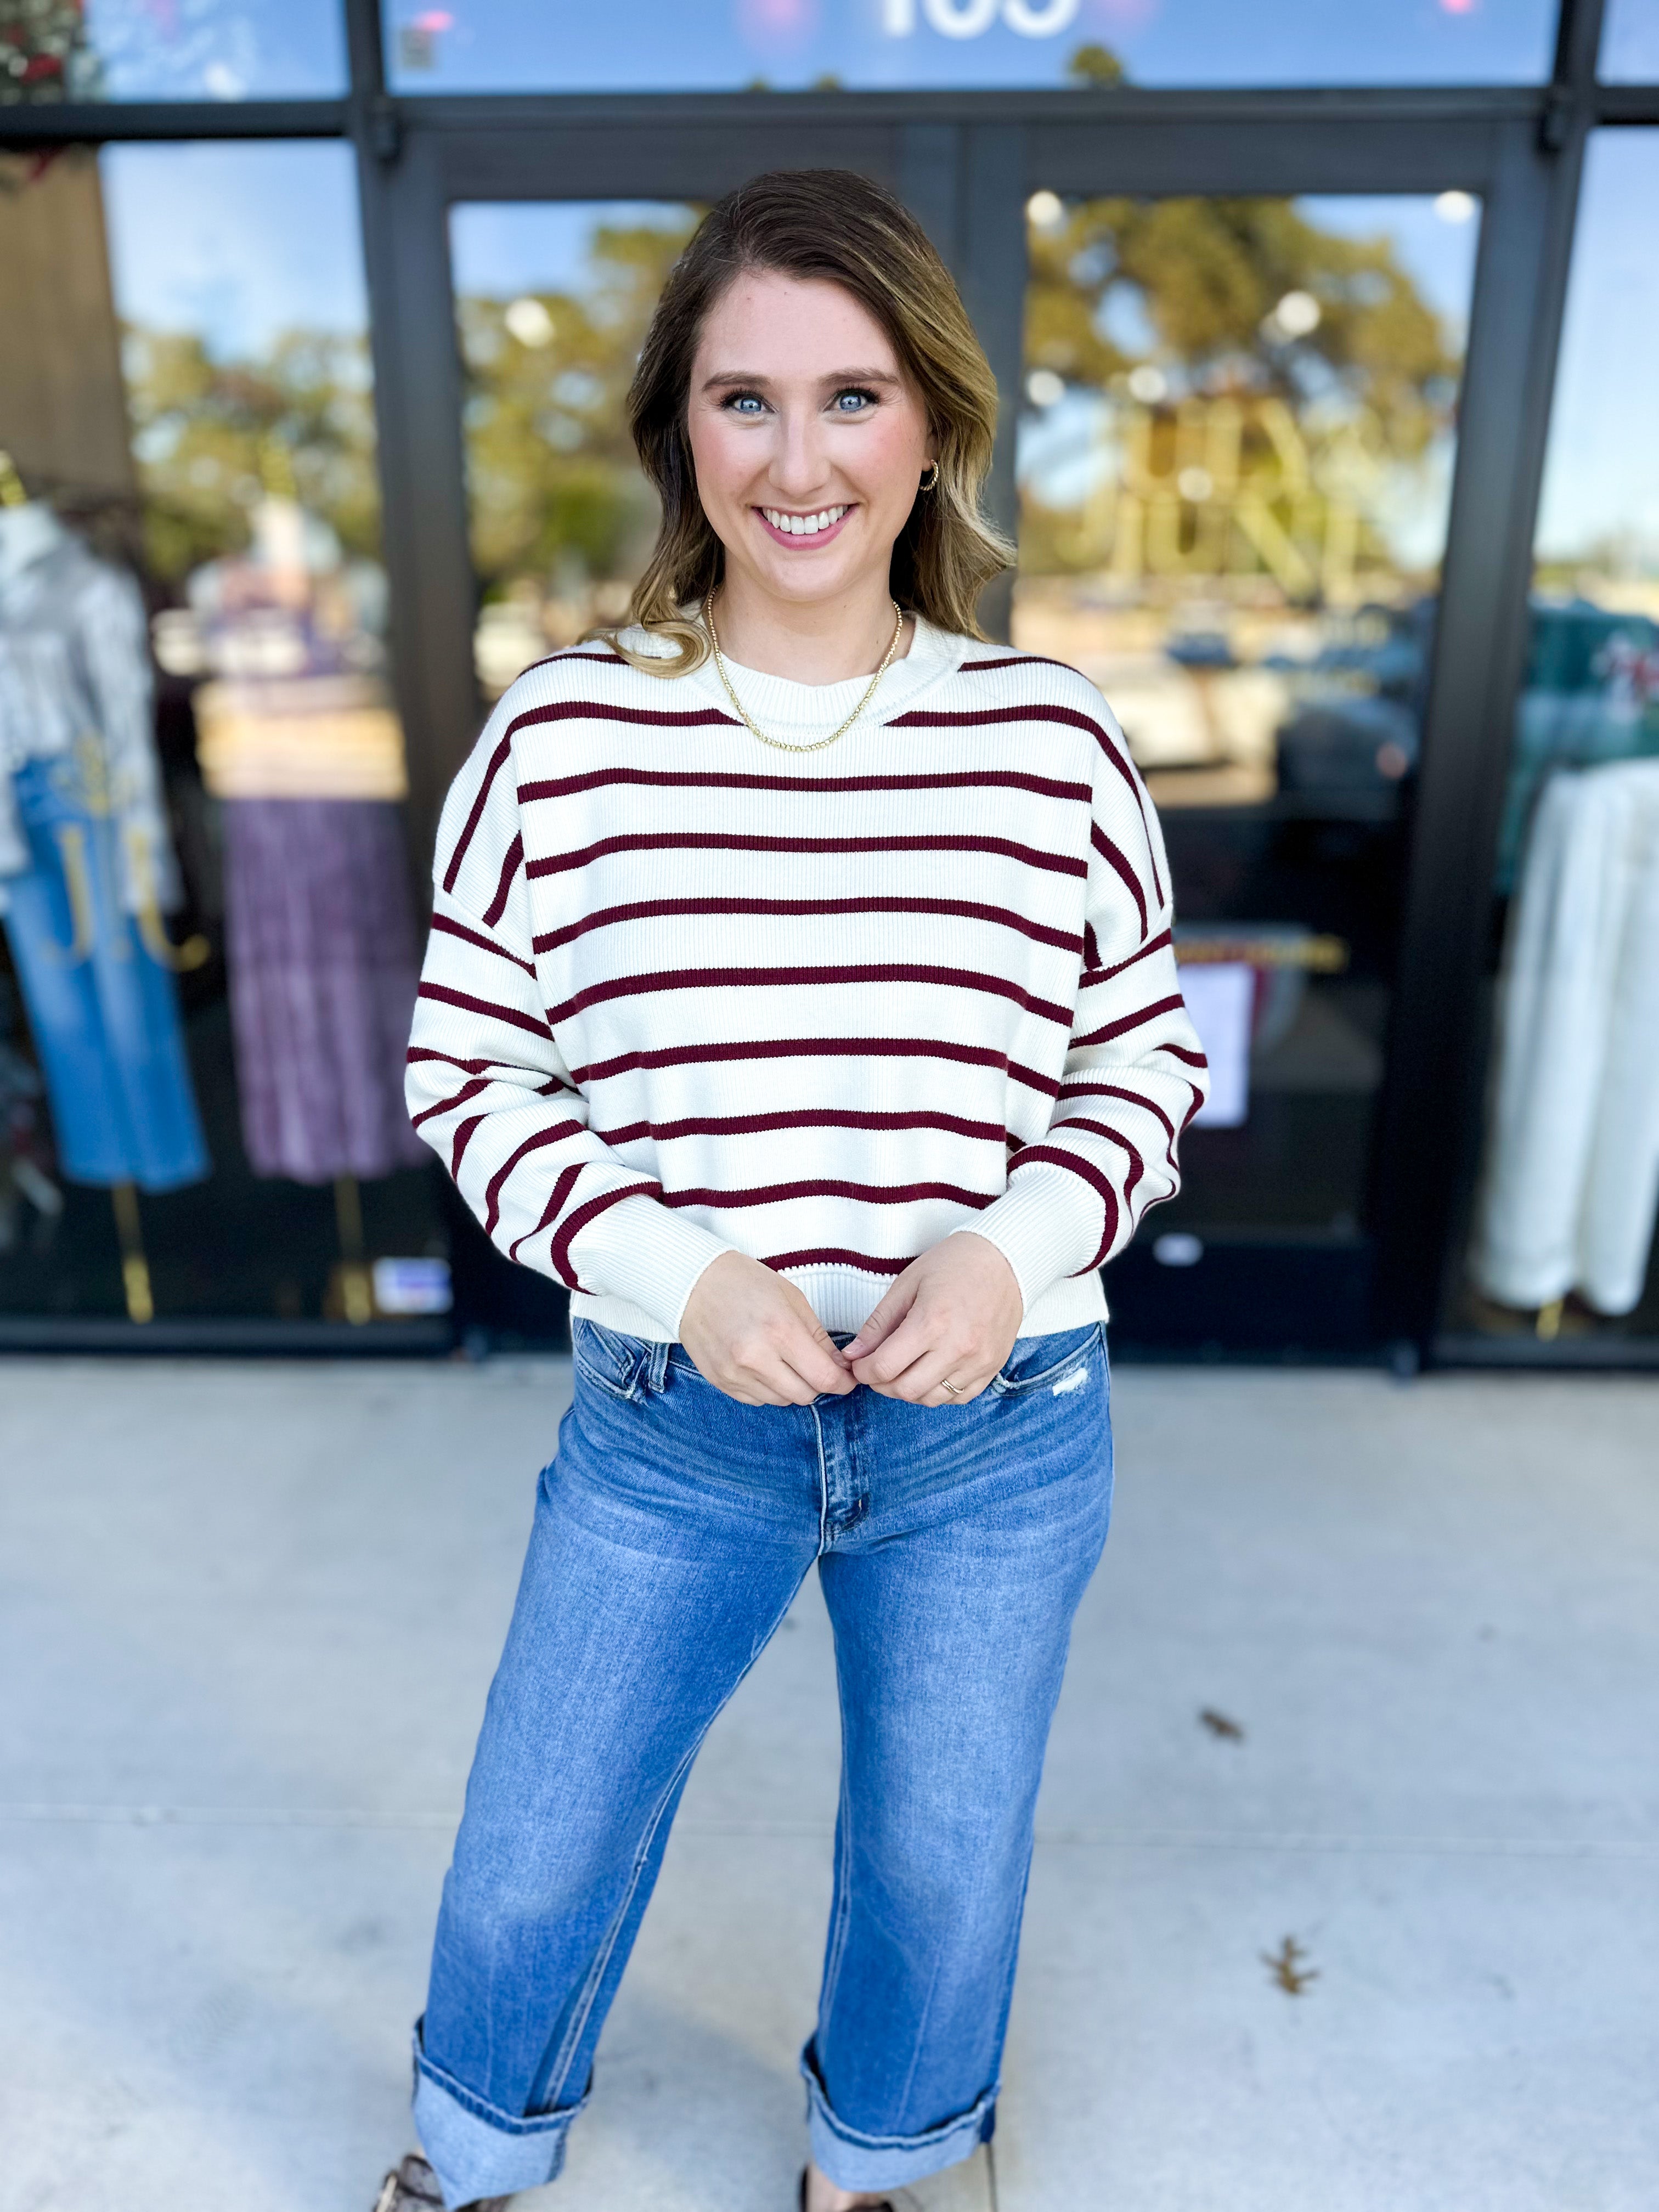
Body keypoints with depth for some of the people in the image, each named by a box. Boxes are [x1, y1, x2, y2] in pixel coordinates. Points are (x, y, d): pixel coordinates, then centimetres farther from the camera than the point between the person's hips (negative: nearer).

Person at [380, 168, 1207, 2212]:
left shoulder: (1048, 742, -6)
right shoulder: (562, 736, -9)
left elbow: (1145, 1061, 2)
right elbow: (465, 1072, -3)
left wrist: (1021, 1242, -16)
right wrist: (669, 1273, -17)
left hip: (996, 1435, 1)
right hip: (670, 1424, 0)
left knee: (941, 1876, 23)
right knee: (531, 1868, 19)